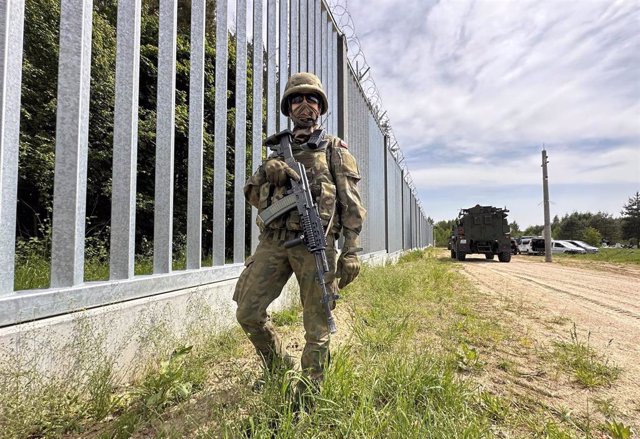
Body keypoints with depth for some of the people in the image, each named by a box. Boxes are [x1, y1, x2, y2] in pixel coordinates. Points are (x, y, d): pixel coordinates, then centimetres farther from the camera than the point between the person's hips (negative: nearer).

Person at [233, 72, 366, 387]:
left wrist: (351, 251, -7)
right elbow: (253, 196, 17)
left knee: (316, 326, 1)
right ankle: (278, 366, 29)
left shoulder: (334, 149, 10)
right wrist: (266, 171, -5)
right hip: (273, 240, 5)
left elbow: (351, 204, 3)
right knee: (248, 313, 5)